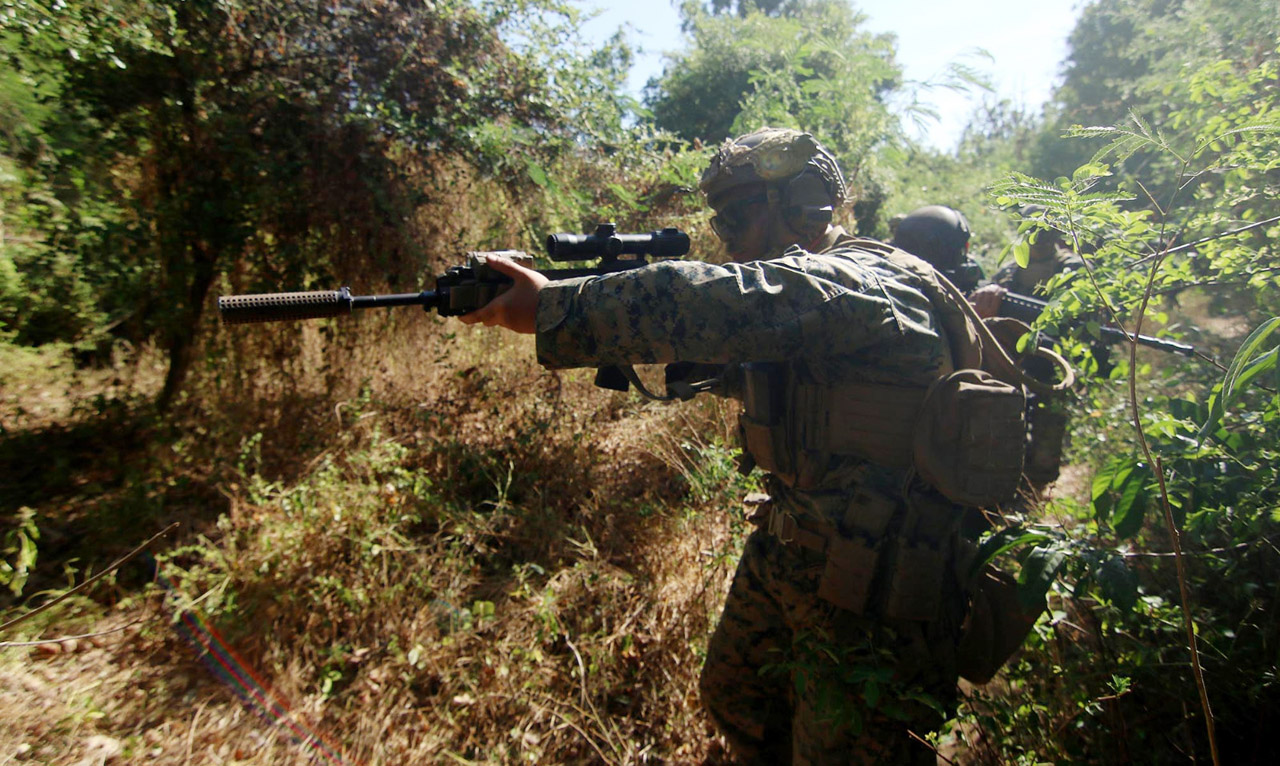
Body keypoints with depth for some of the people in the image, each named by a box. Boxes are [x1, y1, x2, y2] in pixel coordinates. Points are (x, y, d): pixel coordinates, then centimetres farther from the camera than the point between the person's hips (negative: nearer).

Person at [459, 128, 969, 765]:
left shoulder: (867, 282, -21)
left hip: (869, 587, -9)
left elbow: (721, 307, -36)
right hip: (786, 547, 9)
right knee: (734, 702, 23)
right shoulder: (804, 279, 9)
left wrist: (550, 306, -32)